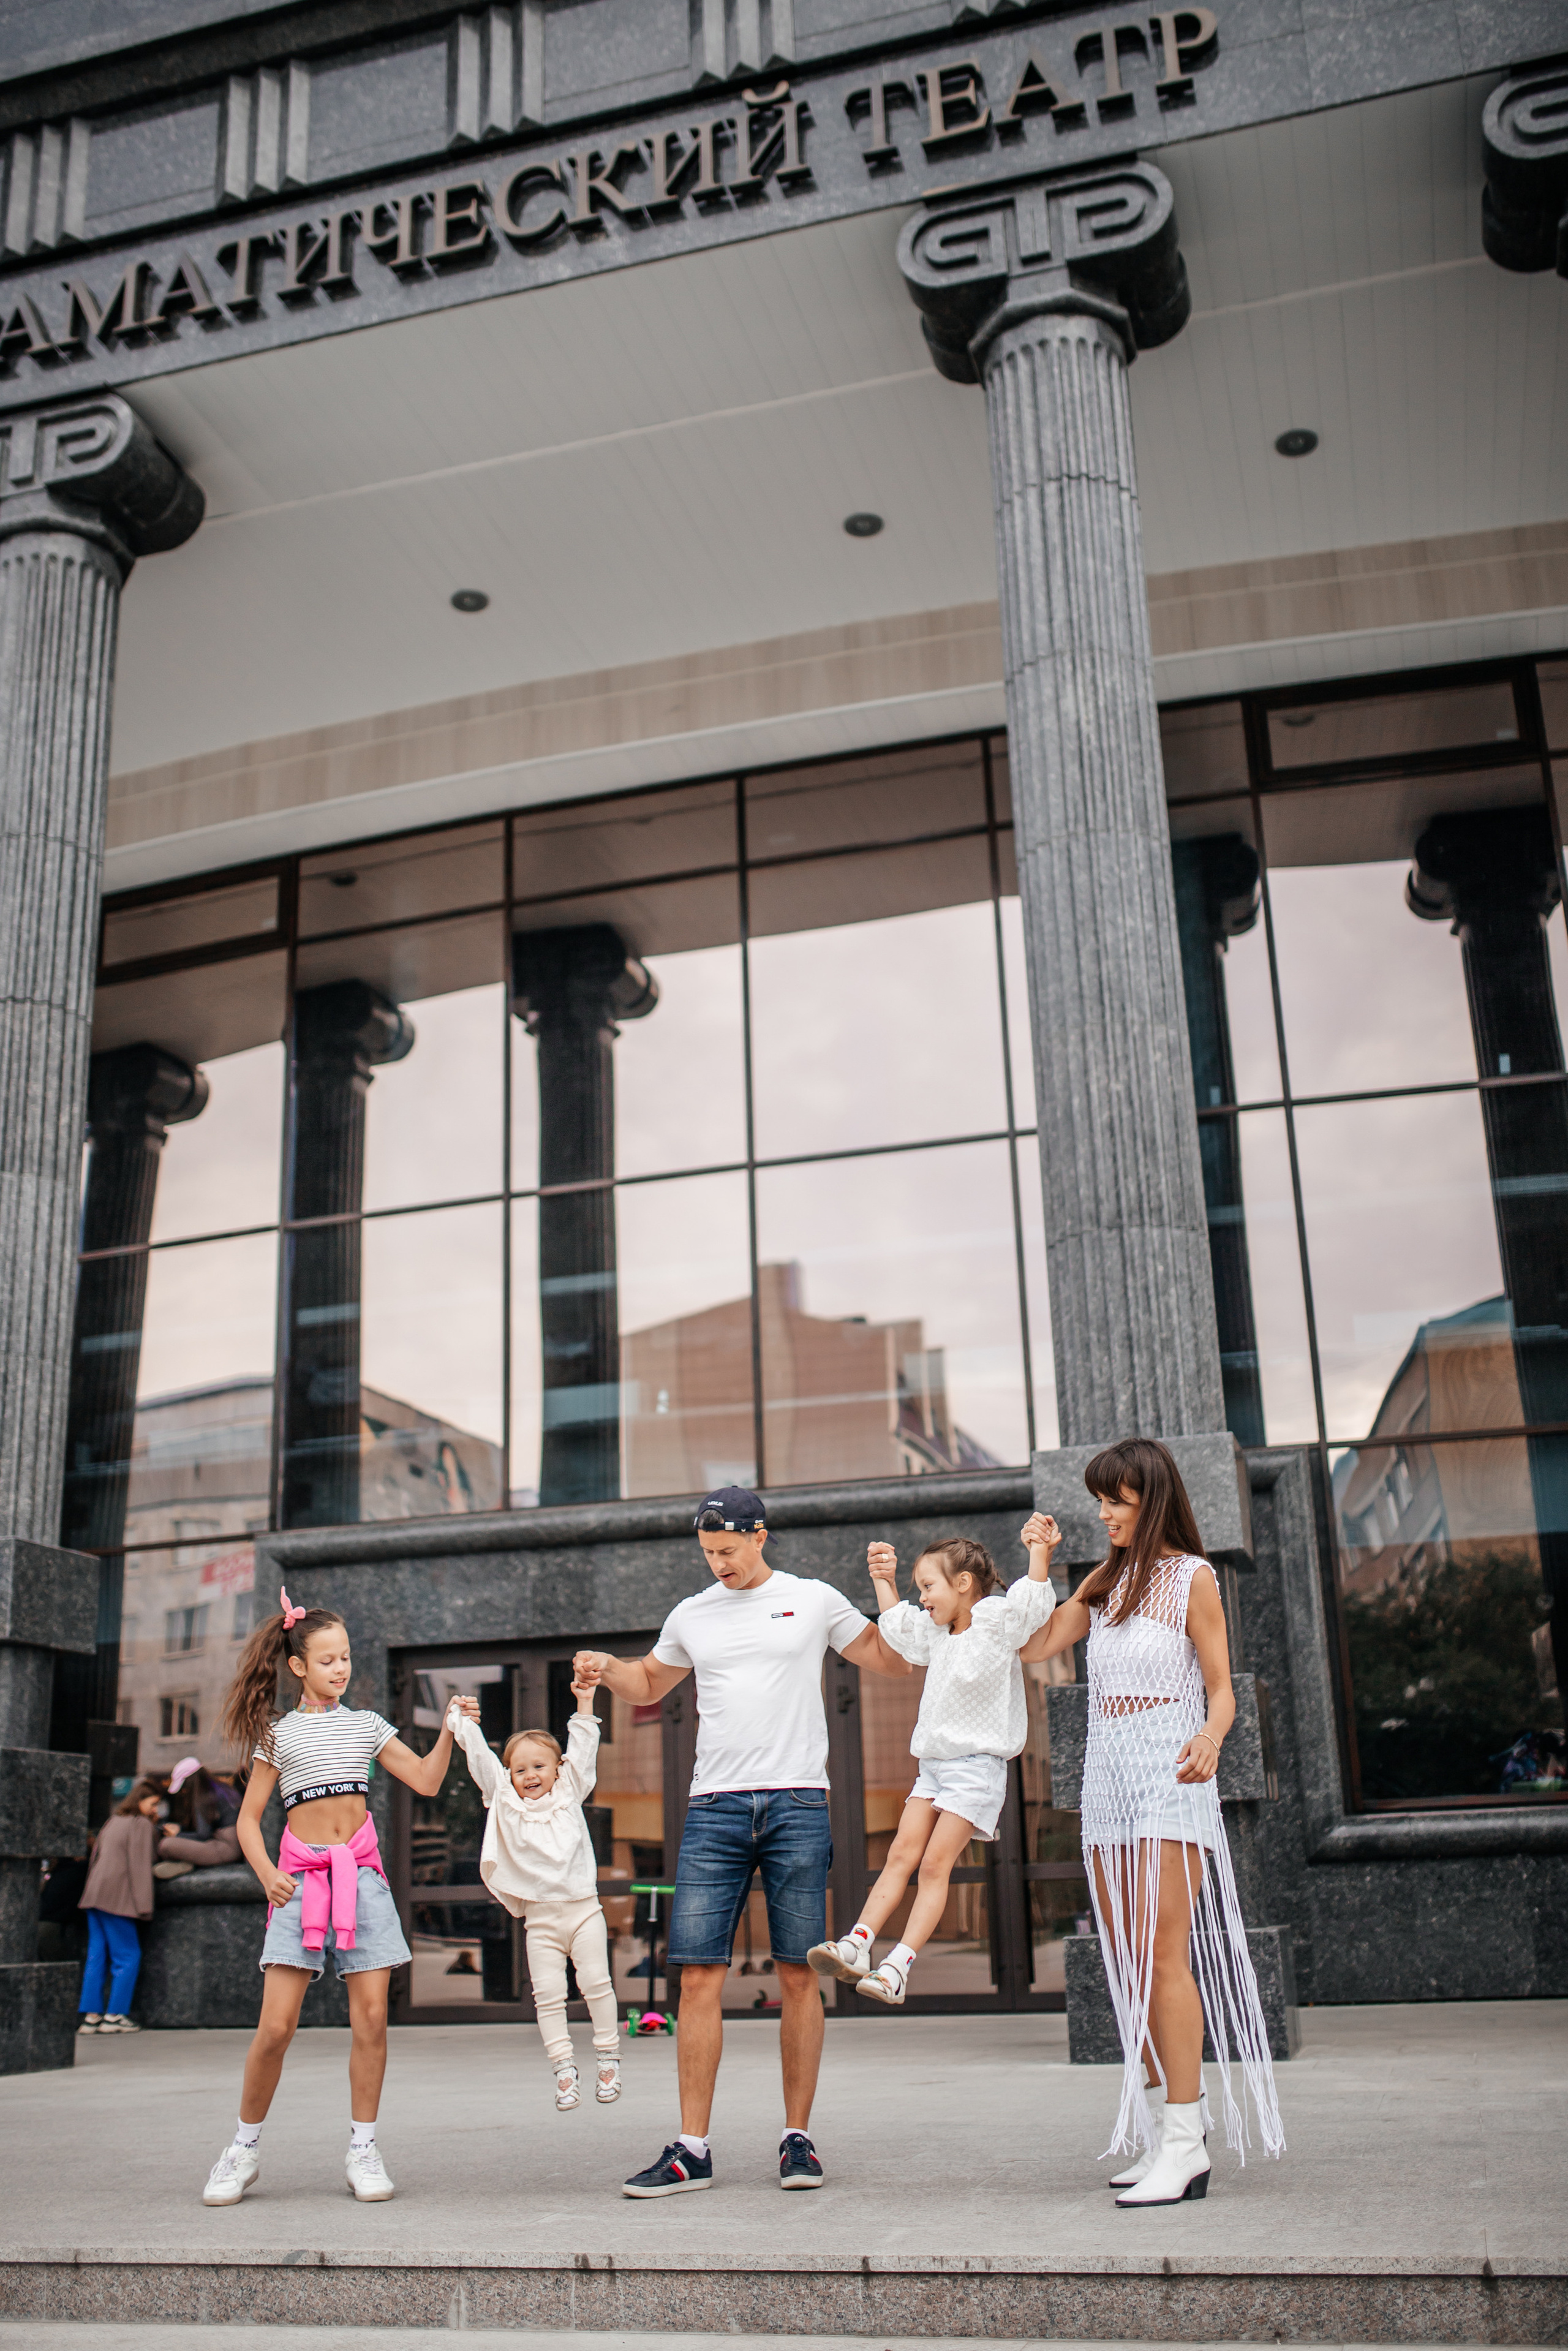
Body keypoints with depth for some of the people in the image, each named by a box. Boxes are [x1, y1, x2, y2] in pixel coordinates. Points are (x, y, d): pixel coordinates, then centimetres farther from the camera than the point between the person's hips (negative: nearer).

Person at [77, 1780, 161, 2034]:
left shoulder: (114, 1820, 19)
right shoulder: (141, 1824, -6)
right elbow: (139, 1866, -11)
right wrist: (144, 1905, -12)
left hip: (95, 1896, 8)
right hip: (117, 1898, -8)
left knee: (97, 1955, 7)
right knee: (128, 1956, -1)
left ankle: (90, 2016, 5)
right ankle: (115, 2015, -2)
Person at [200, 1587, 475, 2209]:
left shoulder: (364, 1724, 14)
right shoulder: (278, 1734, 7)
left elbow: (426, 1781, 9)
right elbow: (248, 1817, 7)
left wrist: (450, 1732, -6)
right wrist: (267, 1874, -9)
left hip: (362, 1872, 2)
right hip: (302, 1875, -2)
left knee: (371, 2017, -5)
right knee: (276, 2025, -8)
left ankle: (363, 2150, 8)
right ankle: (243, 2149, 11)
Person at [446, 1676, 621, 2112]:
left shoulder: (569, 1793, 9)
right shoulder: (504, 1801, 8)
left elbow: (582, 1750, 7)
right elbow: (480, 1757, 7)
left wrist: (585, 1706, 2)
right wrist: (459, 1719, 7)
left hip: (582, 1908, 0)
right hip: (539, 1917, 0)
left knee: (596, 1982, -5)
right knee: (548, 1994, -6)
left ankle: (607, 2056, 9)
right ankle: (564, 2068, 0)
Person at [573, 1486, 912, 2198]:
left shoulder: (814, 1601, 7)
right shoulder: (693, 1615, 14)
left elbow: (889, 1659, 17)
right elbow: (649, 1684, 29)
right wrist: (607, 1669, 8)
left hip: (797, 1805, -2)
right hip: (715, 1808, 2)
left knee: (798, 1974, 1)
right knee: (699, 1975, -3)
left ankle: (798, 2138, 13)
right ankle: (692, 2151, 3)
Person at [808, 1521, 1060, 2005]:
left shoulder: (996, 1622, -5)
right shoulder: (938, 1635, 17)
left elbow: (1032, 1601, -18)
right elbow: (897, 1625, 32)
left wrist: (1040, 1550, -26)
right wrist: (884, 1579, 30)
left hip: (977, 1765, -7)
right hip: (933, 1764, 7)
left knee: (936, 1863, -11)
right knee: (901, 1854, -2)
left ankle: (899, 1966, -17)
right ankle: (857, 1944, -9)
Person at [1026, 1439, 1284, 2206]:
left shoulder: (1191, 1578, -3)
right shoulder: (1105, 1582, 15)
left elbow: (1221, 1691, -4)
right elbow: (1034, 1644, 13)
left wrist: (1209, 1738, -25)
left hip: (1168, 1777, -7)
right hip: (1107, 1779, 7)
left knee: (1161, 1956, -13)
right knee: (1127, 1964, 7)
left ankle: (1185, 2144, -10)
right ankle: (1159, 2131, 15)